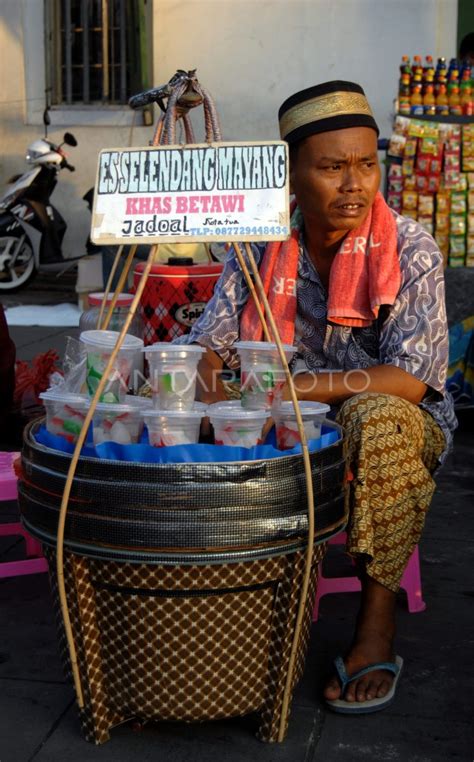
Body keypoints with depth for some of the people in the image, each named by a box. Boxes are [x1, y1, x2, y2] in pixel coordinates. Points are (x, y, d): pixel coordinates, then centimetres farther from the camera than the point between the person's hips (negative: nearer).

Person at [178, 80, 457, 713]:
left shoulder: (409, 250, -14)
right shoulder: (261, 246, -2)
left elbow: (410, 379, -23)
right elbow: (208, 346, -1)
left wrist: (285, 389, -30)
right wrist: (215, 397, -26)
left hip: (398, 427, -3)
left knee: (377, 420, -38)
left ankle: (378, 620, -22)